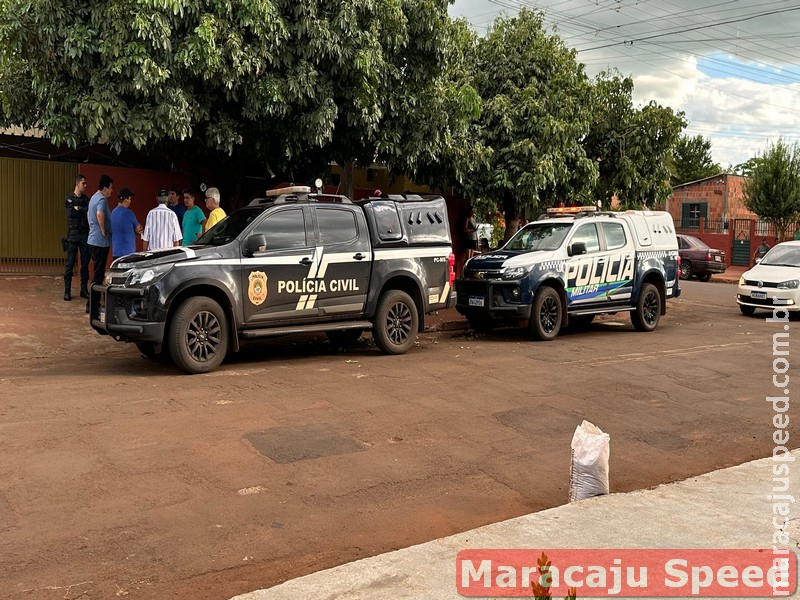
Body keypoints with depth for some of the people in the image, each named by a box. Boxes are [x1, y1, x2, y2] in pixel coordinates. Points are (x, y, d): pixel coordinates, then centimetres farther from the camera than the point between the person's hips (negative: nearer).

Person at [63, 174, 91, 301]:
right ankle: (67, 291, 0)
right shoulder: (69, 199, 1)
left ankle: (84, 289, 11)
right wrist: (83, 211, -8)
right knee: (70, 263, -3)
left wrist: (78, 209, -8)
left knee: (85, 263, 4)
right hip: (73, 234, -3)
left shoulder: (86, 199, 12)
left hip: (85, 234, 4)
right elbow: (70, 213, -13)